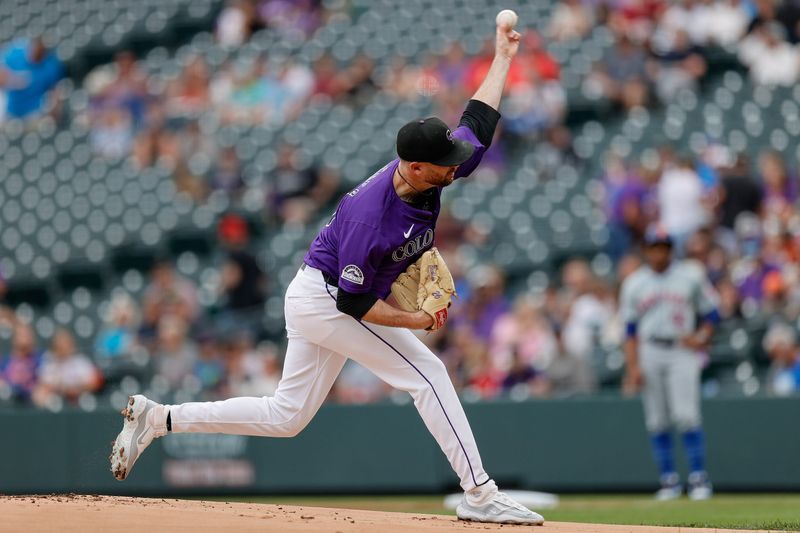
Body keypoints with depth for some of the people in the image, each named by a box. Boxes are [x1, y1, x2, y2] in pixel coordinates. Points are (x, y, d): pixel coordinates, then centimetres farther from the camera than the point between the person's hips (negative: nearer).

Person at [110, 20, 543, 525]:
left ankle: (157, 418, 14)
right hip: (324, 298, -9)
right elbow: (354, 302, -25)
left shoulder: (432, 175, -9)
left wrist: (503, 59, 10)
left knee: (286, 417, 13)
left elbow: (477, 124, 8)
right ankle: (479, 494, -9)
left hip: (315, 302, 9)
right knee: (427, 372, -12)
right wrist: (418, 320, -23)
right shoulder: (369, 216, -32)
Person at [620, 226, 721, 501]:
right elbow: (630, 330, 7)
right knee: (657, 421, 0)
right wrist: (632, 367, -2)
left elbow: (711, 312, 10)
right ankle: (669, 480, 6)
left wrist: (702, 337, -8)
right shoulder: (633, 284, 8)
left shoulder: (690, 277, 5)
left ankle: (699, 478, -9)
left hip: (683, 352, -2)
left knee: (686, 415, -13)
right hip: (649, 353, 2)